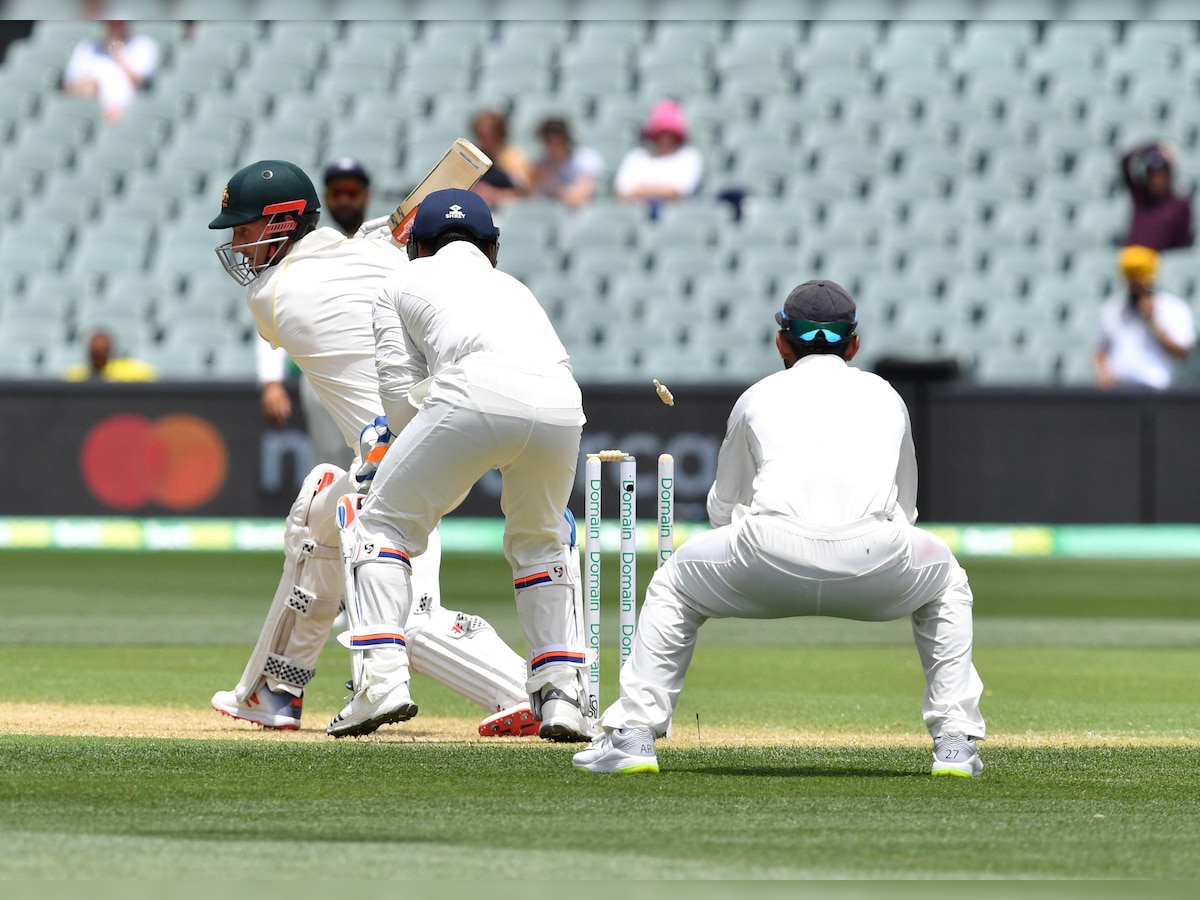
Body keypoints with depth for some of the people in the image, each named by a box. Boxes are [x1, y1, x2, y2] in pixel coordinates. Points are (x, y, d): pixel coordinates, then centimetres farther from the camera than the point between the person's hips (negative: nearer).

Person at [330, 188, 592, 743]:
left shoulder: (404, 282, 29)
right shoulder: (513, 286, 41)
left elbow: (400, 390, 18)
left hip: (476, 392, -4)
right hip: (561, 400, 4)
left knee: (384, 525, 12)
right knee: (538, 543, 27)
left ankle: (381, 678, -4)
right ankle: (562, 694, 15)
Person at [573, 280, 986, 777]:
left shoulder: (759, 396, 27)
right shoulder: (885, 396, 30)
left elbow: (722, 511, 34)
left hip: (768, 564, -1)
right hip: (876, 566, 1)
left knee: (672, 585, 29)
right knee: (946, 582, 34)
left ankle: (632, 733, 18)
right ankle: (956, 741, 21)